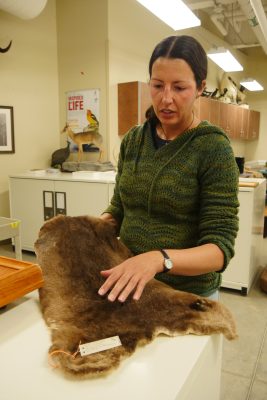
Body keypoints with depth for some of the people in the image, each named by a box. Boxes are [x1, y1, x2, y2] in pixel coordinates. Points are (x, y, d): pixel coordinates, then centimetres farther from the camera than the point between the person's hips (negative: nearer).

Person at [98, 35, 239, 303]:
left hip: (188, 294, -4)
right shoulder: (133, 140, -2)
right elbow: (119, 209, 6)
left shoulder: (214, 148, -17)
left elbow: (220, 247, -20)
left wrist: (159, 258, -37)